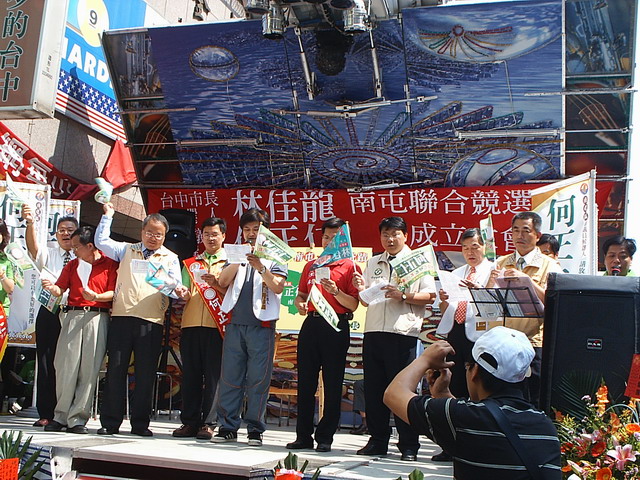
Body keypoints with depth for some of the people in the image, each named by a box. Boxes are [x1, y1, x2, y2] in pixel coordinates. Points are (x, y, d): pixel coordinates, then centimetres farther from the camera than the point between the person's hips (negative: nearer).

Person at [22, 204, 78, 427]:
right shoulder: (48, 255, 9)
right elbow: (32, 246, -12)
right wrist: (30, 223, -30)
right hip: (49, 312, 1)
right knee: (46, 362, 1)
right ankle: (45, 413, 6)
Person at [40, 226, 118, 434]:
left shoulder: (110, 264, 6)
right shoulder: (72, 265, 20)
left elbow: (113, 293, -2)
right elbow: (60, 290, 13)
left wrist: (96, 297, -20)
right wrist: (51, 288, -9)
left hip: (97, 317, -3)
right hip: (72, 315, 3)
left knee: (89, 368, -5)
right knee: (66, 366, -2)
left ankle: (78, 418, 0)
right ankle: (61, 415, 7)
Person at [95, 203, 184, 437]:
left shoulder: (170, 258, 14)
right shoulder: (127, 250, 18)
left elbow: (176, 286, 6)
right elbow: (101, 241, 15)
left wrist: (176, 288, -17)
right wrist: (108, 216, 12)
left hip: (152, 321, -1)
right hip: (122, 317, 1)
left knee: (145, 373, 1)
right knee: (116, 369, 0)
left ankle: (140, 423, 9)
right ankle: (110, 422, 7)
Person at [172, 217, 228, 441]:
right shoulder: (190, 264, 20)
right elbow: (185, 295, 14)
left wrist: (216, 284, -13)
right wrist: (182, 294, -8)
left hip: (217, 327, -3)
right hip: (191, 325, 3)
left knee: (213, 376, -4)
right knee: (190, 374, 3)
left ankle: (208, 423, 1)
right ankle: (189, 421, 9)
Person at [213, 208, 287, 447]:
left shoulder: (274, 257, 9)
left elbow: (278, 287, -6)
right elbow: (223, 282, 2)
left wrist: (260, 268, -21)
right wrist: (238, 261, -11)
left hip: (261, 325, -2)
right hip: (235, 323, 3)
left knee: (258, 379, -2)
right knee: (230, 377, 2)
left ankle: (255, 429, 4)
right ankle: (227, 426, 9)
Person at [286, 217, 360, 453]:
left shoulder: (349, 266, 3)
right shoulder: (311, 266, 17)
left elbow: (354, 304, -3)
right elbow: (301, 294, 22)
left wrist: (335, 291, -19)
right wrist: (300, 303, 0)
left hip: (336, 327, -4)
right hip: (311, 324, 5)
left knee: (332, 385, 0)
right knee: (305, 382, 5)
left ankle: (325, 437, 6)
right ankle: (303, 435, 12)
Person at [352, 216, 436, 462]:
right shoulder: (373, 263, 19)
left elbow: (430, 296, -3)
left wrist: (403, 296, -17)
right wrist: (361, 289, -2)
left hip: (403, 333, -5)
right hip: (373, 331, 5)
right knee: (373, 388, 6)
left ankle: (409, 446, 5)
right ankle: (377, 441, 17)